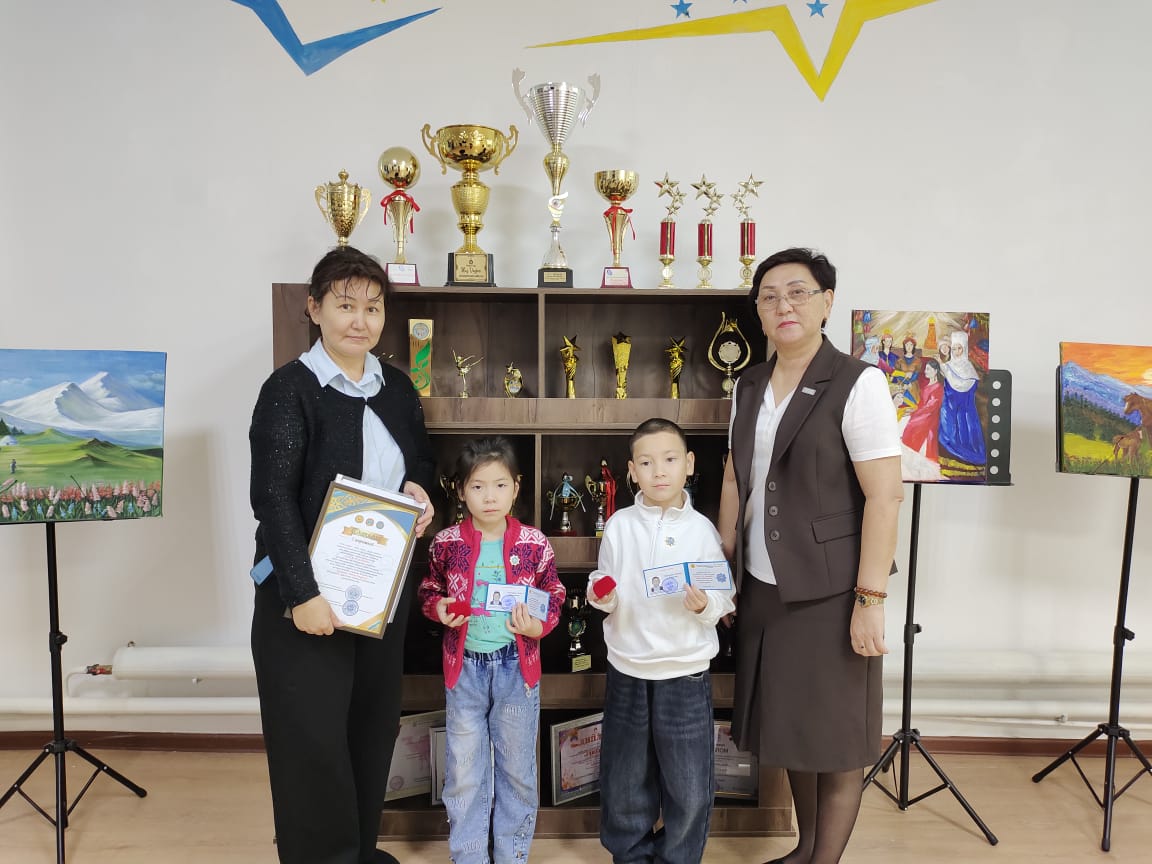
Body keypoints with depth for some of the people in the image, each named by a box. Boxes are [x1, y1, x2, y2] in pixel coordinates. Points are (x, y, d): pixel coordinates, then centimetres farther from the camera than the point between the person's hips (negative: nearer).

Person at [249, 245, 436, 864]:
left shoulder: (397, 387, 8)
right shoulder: (289, 389, -10)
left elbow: (422, 460, 20)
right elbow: (273, 498, -15)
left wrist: (419, 487, -3)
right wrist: (302, 594, -21)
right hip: (307, 590, -5)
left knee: (374, 726, 15)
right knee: (313, 737, 3)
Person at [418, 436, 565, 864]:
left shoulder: (534, 543, -8)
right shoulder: (446, 543, -6)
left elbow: (554, 595, 3)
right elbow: (429, 588, 9)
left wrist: (539, 626, -15)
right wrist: (438, 608, -12)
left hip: (517, 666, 0)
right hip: (464, 666, 0)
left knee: (517, 766, 14)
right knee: (463, 769, 11)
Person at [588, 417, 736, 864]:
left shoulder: (702, 529, -6)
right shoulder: (619, 526, -2)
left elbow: (725, 597, -3)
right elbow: (604, 585, 7)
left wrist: (706, 605, -24)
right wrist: (601, 596, -15)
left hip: (686, 672, -1)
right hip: (627, 670, 2)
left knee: (688, 784, 9)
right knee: (624, 780, 17)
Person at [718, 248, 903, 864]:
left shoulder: (857, 384, -11)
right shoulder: (749, 387, 8)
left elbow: (885, 495, -14)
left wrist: (870, 599, -17)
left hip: (829, 592, -6)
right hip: (763, 586, 6)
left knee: (836, 739, 8)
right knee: (786, 727, 18)